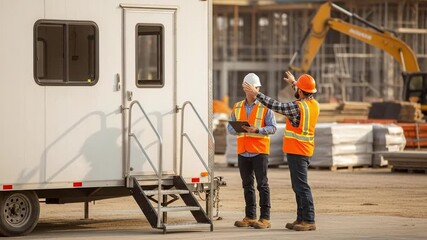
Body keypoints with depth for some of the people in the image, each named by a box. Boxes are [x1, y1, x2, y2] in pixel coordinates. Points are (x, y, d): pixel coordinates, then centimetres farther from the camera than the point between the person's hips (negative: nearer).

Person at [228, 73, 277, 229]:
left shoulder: (265, 107, 0)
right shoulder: (237, 107, 13)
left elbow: (272, 127, -6)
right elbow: (230, 127, 9)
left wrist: (257, 130, -22)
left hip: (259, 151, -5)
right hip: (243, 152, 5)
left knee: (262, 184, -6)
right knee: (247, 185, 9)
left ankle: (265, 218, -6)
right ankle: (250, 217, 15)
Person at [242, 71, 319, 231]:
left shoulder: (297, 107, -20)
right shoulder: (314, 104, 6)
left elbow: (275, 106, -18)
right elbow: (304, 97, 30)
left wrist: (256, 94, -10)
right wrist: (293, 83, 44)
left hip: (296, 151, -9)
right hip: (305, 150, 9)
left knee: (301, 186, -8)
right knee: (298, 186, 15)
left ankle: (309, 221, -10)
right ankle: (301, 219, 18)